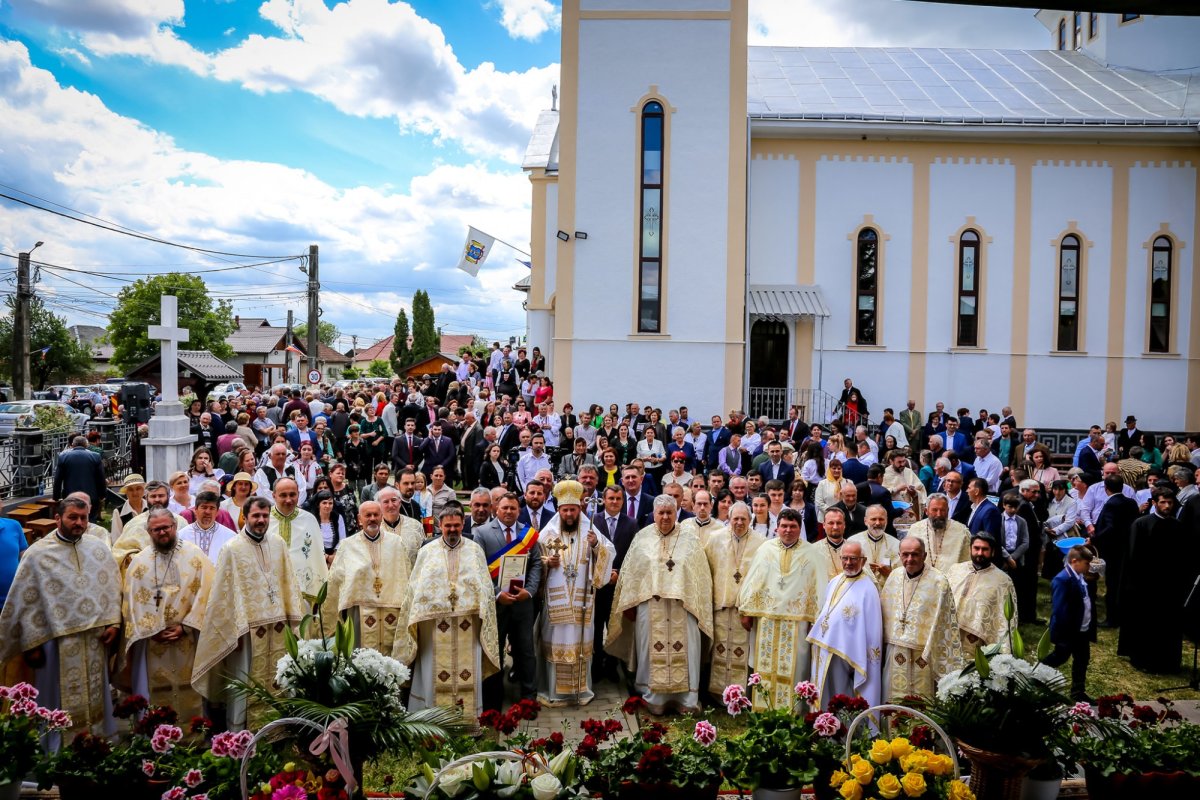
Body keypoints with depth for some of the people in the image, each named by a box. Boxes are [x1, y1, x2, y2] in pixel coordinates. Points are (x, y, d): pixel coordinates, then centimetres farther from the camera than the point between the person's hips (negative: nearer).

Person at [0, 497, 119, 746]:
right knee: (60, 702, 8)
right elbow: (25, 603, -5)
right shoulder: (36, 553, -6)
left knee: (95, 696, 14)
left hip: (95, 638, 3)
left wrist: (113, 623, -3)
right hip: (57, 641, -3)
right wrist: (31, 644, -6)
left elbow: (113, 587, 6)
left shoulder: (98, 547, 3)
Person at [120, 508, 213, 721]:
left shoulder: (195, 556, 0)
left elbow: (205, 594, -5)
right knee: (158, 693, 6)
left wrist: (185, 626, -12)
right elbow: (132, 601, 2)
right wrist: (152, 630, -8)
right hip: (153, 642, 2)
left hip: (188, 640, -1)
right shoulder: (139, 562, 6)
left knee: (189, 692, 3)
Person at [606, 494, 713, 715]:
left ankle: (686, 699, 11)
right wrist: (630, 604, 3)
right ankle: (653, 697, 16)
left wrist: (697, 606, -1)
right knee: (652, 651, 4)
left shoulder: (689, 540, 4)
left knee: (683, 651, 1)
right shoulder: (642, 538, 4)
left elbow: (701, 575, 4)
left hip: (682, 607, 0)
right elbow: (630, 573, 5)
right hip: (650, 607, 0)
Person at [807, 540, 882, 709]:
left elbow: (872, 630, -13)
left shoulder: (867, 589, -13)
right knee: (825, 699, 15)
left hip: (843, 654, -7)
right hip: (824, 650, 7)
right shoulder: (834, 583, 9)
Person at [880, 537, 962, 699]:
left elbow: (945, 623, -11)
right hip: (895, 655, 5)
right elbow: (883, 612, 15)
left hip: (923, 657, -5)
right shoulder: (894, 576, 5)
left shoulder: (938, 582, -12)